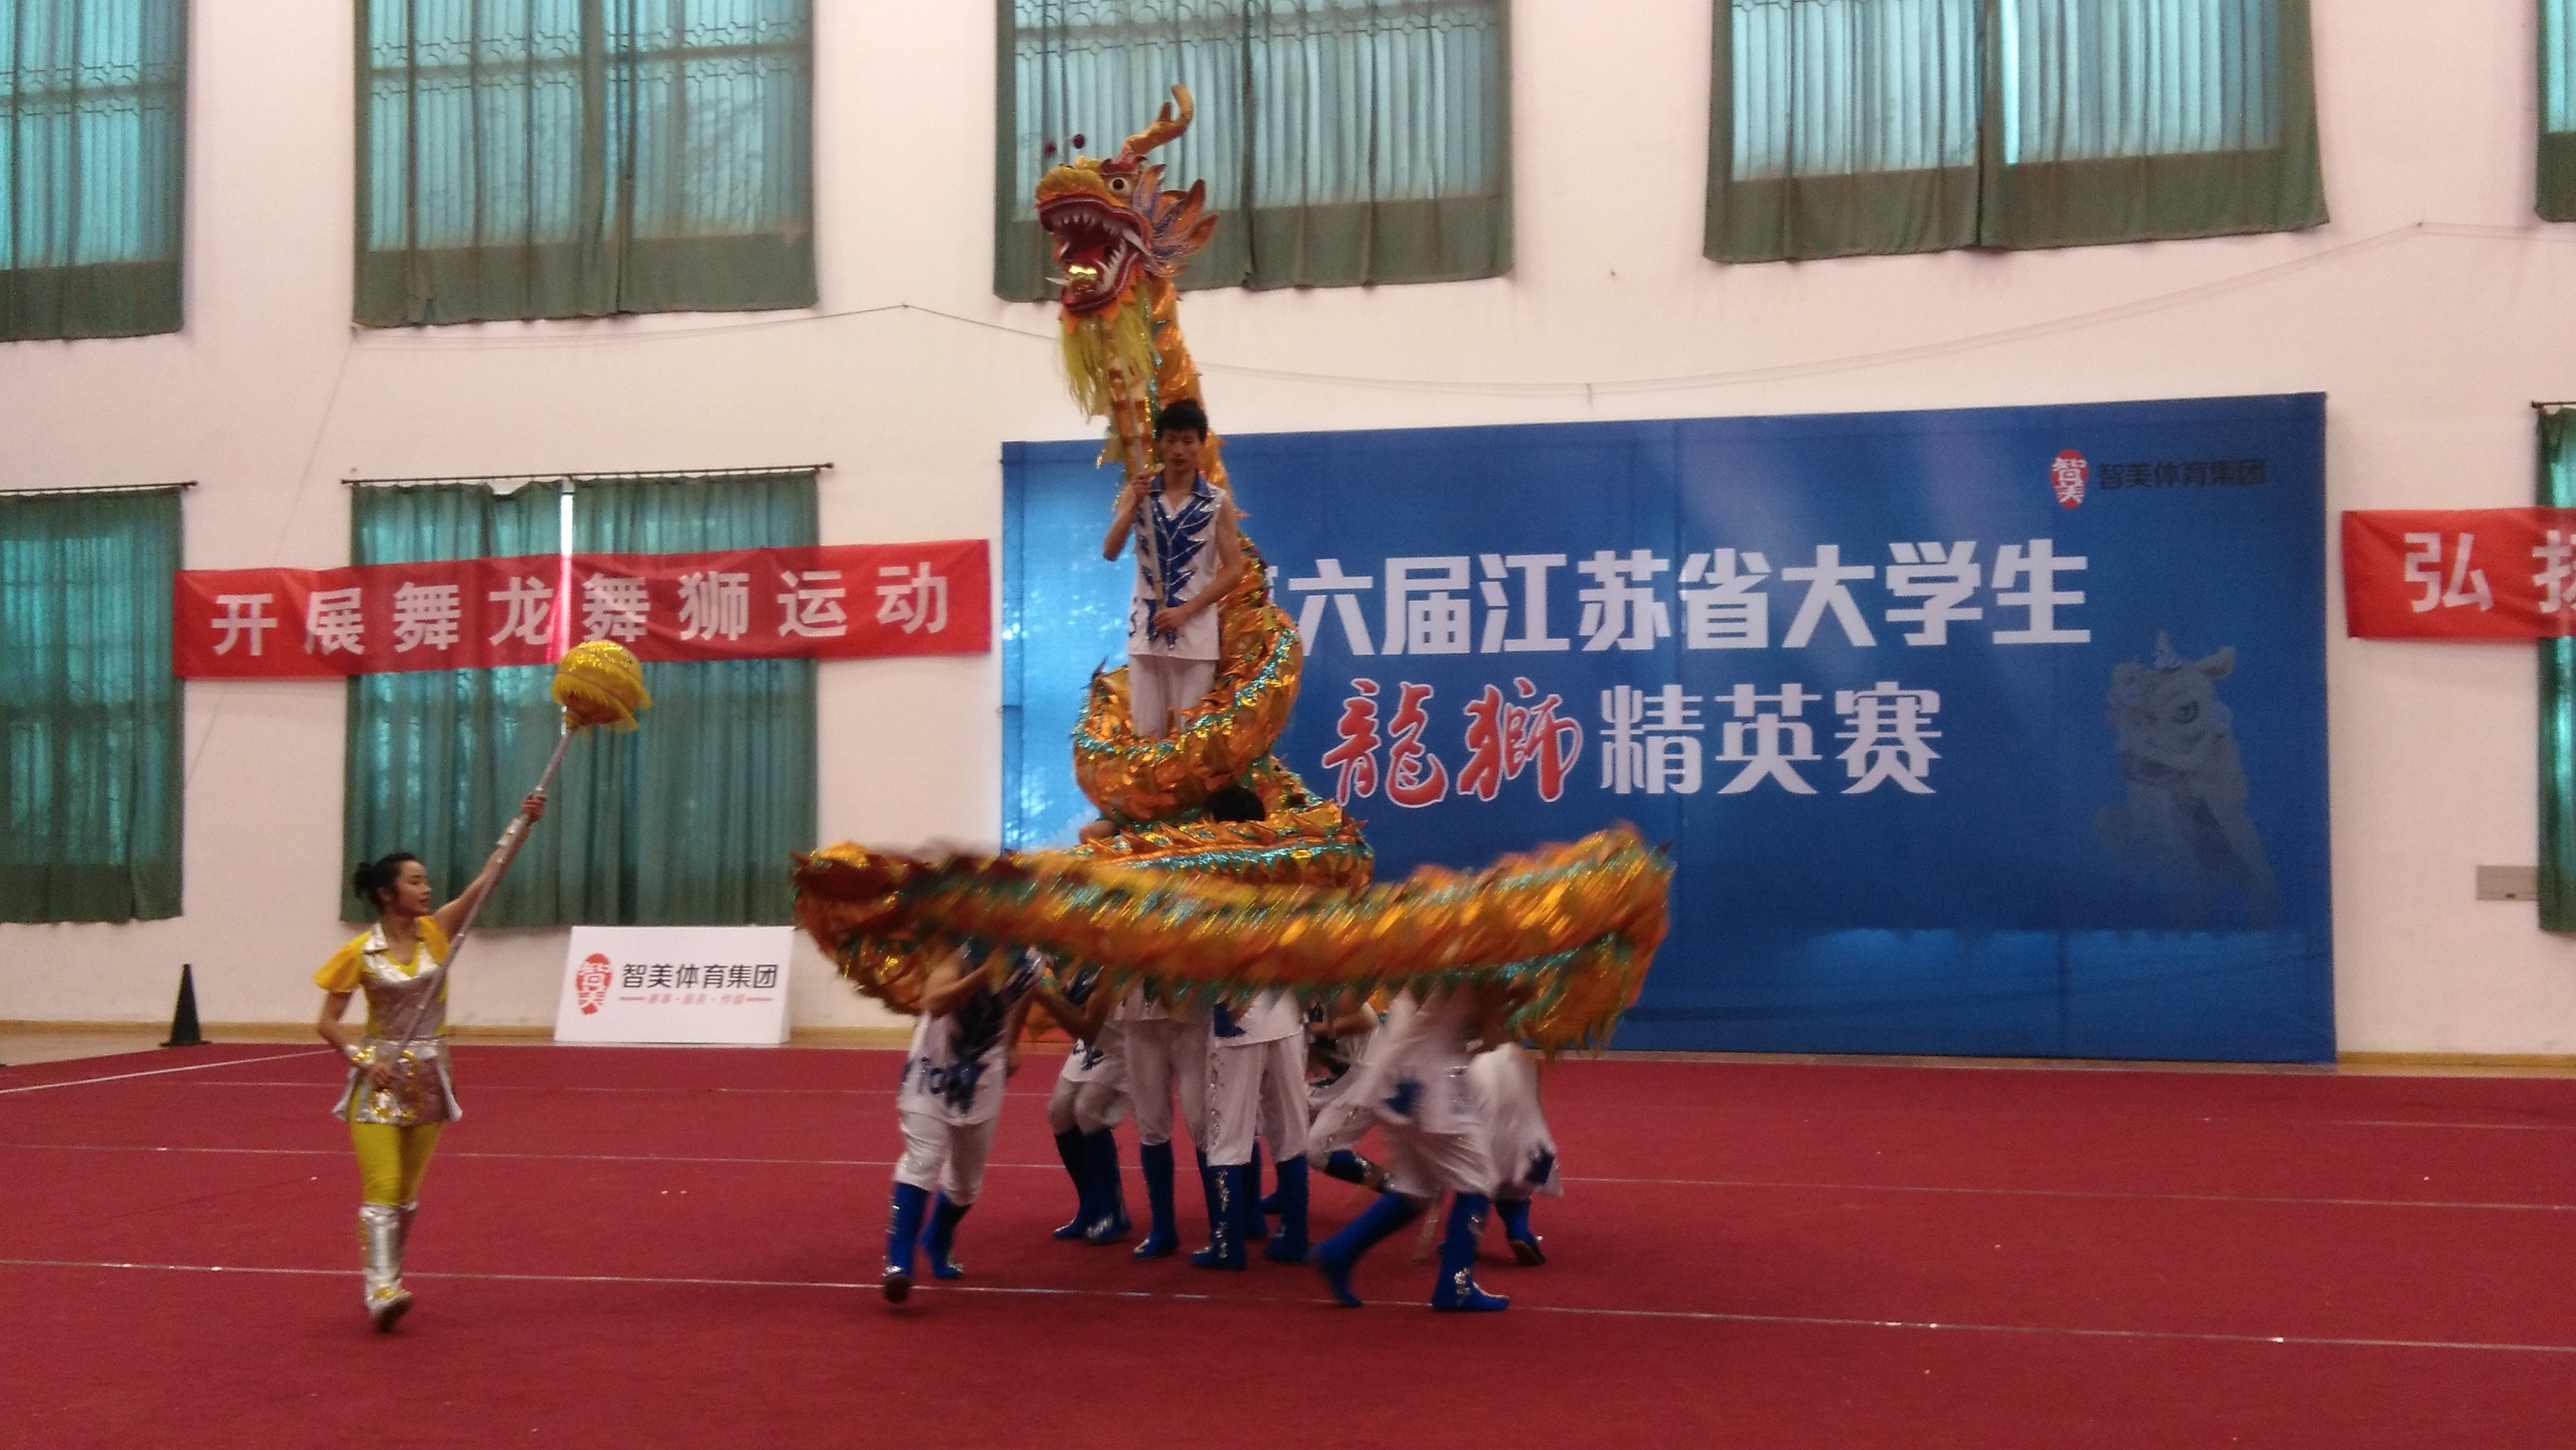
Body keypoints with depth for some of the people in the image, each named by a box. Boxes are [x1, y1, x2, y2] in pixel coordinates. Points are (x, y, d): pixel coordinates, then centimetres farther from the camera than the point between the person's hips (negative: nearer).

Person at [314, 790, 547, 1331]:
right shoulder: (360, 953, -8)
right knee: (381, 1188, -12)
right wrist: (363, 1057, -17)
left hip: (429, 1078, 4)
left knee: (408, 1191, 12)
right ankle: (382, 1288, -15)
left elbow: (487, 879, -8)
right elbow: (327, 1022, -2)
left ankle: (388, 1279, 24)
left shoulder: (436, 932, 0)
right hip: (380, 1078, -4)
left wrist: (523, 823, -16)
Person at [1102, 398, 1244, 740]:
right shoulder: (1138, 494, 7)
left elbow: (1234, 569, -2)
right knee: (1147, 734, 1)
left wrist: (1185, 610, -10)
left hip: (1195, 632, -2)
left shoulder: (1218, 502, 1)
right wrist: (1132, 505, -16)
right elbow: (1109, 552, -2)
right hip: (1146, 630, 2)